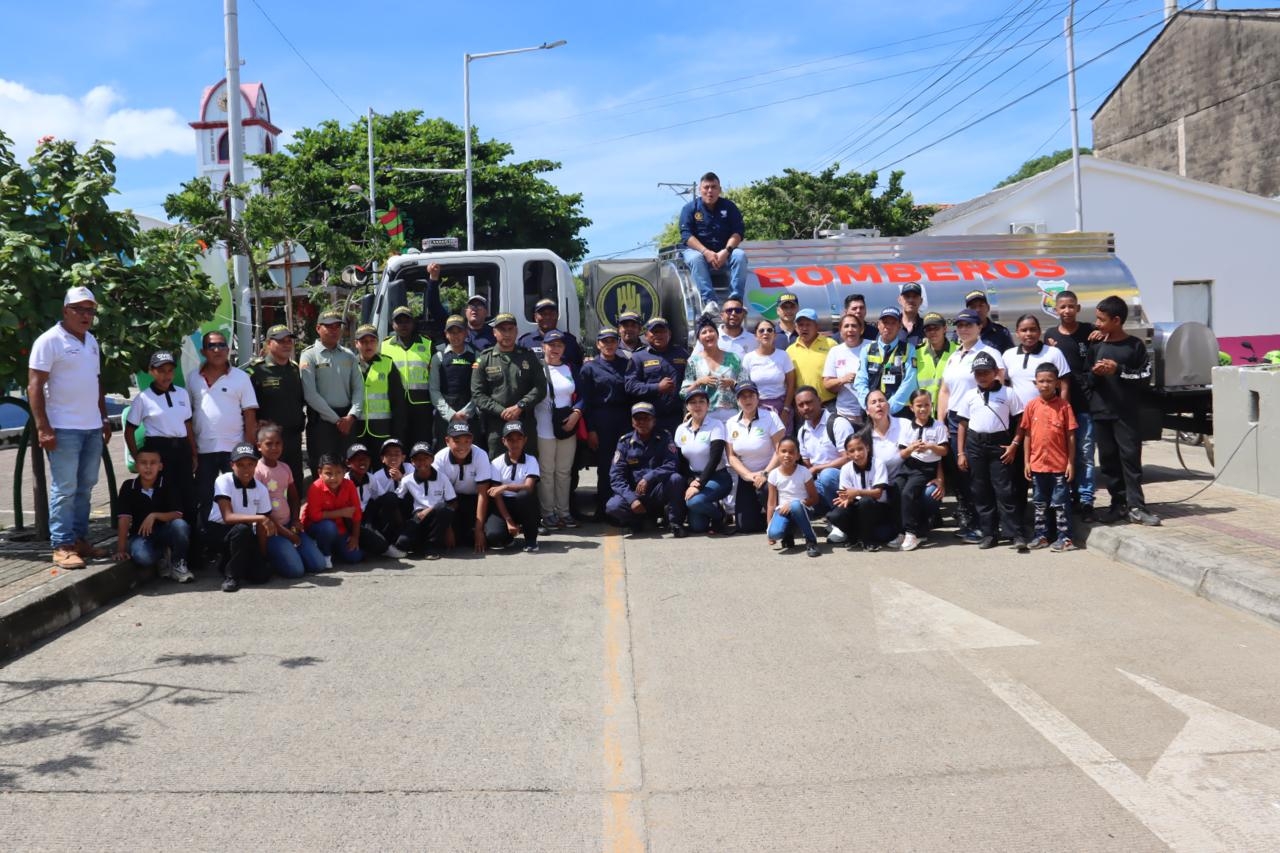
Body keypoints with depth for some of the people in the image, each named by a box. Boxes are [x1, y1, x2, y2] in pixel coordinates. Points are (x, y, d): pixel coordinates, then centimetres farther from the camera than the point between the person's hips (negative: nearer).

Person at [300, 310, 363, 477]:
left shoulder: (349, 356, 12)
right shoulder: (309, 356, -2)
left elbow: (358, 388, 8)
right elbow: (310, 394, -10)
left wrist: (351, 416, -8)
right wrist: (336, 420, -11)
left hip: (348, 420, 4)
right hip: (321, 420, -4)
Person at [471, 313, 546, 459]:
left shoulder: (529, 357, 10)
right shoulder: (484, 359, 7)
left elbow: (540, 387, 2)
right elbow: (478, 394, 1)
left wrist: (520, 406, -12)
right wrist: (501, 411, -11)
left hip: (526, 425, 1)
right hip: (496, 426, -1)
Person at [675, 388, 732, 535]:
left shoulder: (716, 425, -11)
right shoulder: (681, 429, 5)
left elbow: (715, 459, -19)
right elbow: (681, 462, 6)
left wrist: (699, 485, -26)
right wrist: (691, 482, -12)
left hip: (716, 478, -5)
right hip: (693, 478, 5)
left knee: (694, 501, -33)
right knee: (696, 527, -8)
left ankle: (719, 514, -1)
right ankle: (713, 509, 25)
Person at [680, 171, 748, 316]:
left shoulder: (729, 207, 7)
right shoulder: (690, 208, 2)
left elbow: (738, 232, -2)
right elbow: (686, 235, -9)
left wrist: (726, 251, -22)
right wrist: (706, 252, -25)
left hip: (724, 252, 2)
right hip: (697, 249, -2)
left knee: (740, 255, -28)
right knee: (695, 259, -36)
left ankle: (735, 300, -35)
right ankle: (709, 302, -46)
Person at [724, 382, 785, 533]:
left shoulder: (770, 417, -8)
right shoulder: (731, 424, 3)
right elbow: (732, 457, 1)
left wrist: (765, 474, -21)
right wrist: (749, 475, -14)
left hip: (770, 474, -3)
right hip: (746, 477, 3)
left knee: (766, 489, -38)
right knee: (745, 525, -8)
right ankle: (762, 513, 28)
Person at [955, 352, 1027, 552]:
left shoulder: (1007, 394, 0)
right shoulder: (969, 396, 7)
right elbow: (963, 424, 9)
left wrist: (1014, 444, -7)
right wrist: (960, 453, 5)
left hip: (999, 443, -3)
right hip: (974, 444, 3)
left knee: (1003, 490, -6)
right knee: (980, 491, 6)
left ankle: (1016, 534, -3)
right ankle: (989, 533, 14)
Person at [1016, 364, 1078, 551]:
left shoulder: (1064, 405, -6)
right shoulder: (1032, 406, 1)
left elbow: (1071, 436, -3)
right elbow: (1027, 435, 5)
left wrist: (1071, 462, -5)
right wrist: (1027, 462, 3)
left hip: (1059, 465, -3)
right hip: (1037, 464, 3)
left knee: (1061, 503, 3)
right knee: (1039, 503, 13)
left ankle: (1064, 537, 10)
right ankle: (1041, 536, 22)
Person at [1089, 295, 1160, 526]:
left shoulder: (1135, 346, -1)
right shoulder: (1096, 345, 9)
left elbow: (1145, 376, -3)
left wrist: (1119, 370, -14)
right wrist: (1094, 372, -8)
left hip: (1127, 412, -4)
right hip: (1101, 411, 4)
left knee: (1130, 456, -6)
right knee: (1108, 459, 4)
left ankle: (1135, 506, -5)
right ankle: (1119, 503, 12)